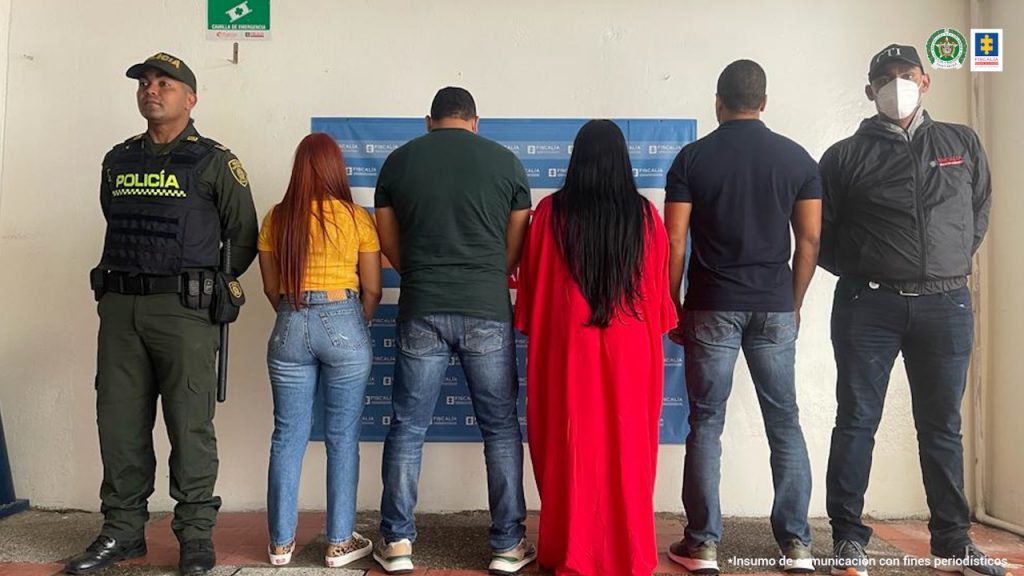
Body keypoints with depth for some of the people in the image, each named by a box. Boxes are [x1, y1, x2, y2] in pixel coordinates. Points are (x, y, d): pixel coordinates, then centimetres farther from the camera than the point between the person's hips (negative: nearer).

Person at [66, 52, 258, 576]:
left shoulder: (214, 162, 1)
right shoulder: (118, 160, 15)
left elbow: (244, 237, 4)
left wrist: (211, 286, 5)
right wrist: (120, 282, 18)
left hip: (183, 310, -5)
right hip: (119, 306, 5)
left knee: (190, 425, -2)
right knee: (119, 421, 8)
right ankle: (122, 530, 22)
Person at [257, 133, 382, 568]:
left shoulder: (276, 218, 3)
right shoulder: (356, 218, -3)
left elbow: (271, 289, 7)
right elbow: (372, 290, 0)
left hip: (289, 329, 3)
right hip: (343, 325, -2)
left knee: (288, 437, 10)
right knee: (342, 439, 7)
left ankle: (281, 543, 20)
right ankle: (339, 543, 15)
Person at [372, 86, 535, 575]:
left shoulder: (399, 160, 7)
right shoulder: (504, 160, 4)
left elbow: (388, 242, 12)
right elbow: (516, 245, 8)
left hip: (421, 311, 1)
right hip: (488, 311, 0)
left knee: (408, 428, 10)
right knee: (501, 428, 9)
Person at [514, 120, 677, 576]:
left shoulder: (552, 211, -5)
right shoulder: (645, 215, -2)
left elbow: (531, 282, 1)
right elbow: (660, 287, 5)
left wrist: (534, 331, 13)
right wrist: (651, 332, 18)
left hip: (566, 345, -1)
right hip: (631, 346, 1)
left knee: (571, 446, 9)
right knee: (627, 445, 11)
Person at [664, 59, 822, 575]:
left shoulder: (692, 158, -1)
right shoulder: (797, 157, 5)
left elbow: (673, 242, -5)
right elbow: (809, 239, 4)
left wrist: (670, 307, 4)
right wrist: (794, 301, 14)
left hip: (712, 306, -2)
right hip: (775, 306, 2)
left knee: (706, 423, 5)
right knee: (784, 421, 11)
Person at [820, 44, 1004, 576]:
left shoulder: (963, 145, 12)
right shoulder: (847, 156, 3)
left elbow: (979, 213, 20)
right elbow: (820, 232, 4)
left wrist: (949, 267, 12)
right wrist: (859, 273, 2)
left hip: (946, 306, 3)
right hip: (868, 307, -2)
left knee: (942, 426, 10)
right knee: (856, 422, 0)